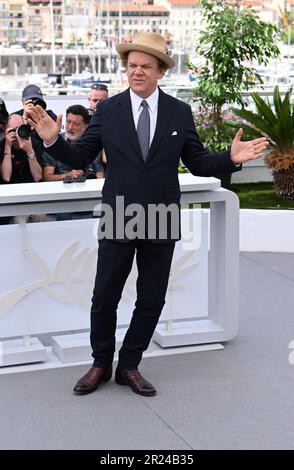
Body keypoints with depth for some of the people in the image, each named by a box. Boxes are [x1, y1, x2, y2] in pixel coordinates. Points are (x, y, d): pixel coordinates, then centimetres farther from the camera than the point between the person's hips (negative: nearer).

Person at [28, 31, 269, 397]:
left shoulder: (180, 113, 1)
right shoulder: (107, 111, -1)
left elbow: (198, 163, 4)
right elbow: (79, 158, 0)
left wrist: (231, 159, -13)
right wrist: (53, 140, -18)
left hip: (161, 224, 1)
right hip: (117, 222, -1)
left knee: (151, 301, 9)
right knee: (104, 300, 7)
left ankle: (129, 367, 26)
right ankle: (101, 365, 27)